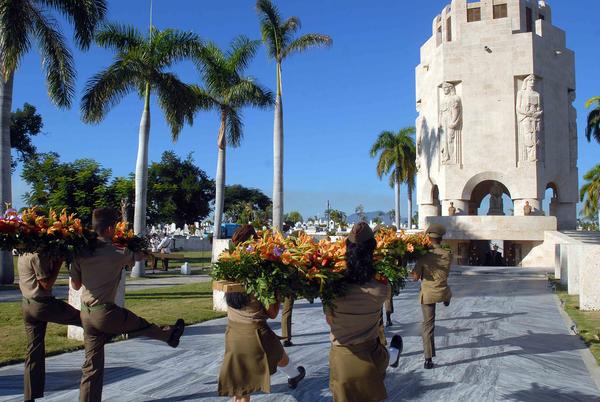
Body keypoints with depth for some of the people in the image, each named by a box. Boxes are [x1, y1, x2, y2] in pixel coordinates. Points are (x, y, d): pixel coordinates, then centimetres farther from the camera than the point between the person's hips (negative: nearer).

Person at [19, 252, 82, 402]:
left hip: (27, 306, 8)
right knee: (79, 317, 16)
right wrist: (58, 263, -11)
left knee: (34, 351, 11)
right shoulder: (39, 255, -19)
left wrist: (53, 261, 4)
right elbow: (46, 284, -17)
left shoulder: (23, 254, 10)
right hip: (43, 304, -8)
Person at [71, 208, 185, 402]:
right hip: (105, 313, -5)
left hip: (86, 313, 5)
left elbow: (75, 284, 10)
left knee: (92, 365, 12)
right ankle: (169, 334, 49)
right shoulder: (117, 254, -13)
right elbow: (140, 256, 8)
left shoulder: (81, 253, 0)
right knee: (140, 324, 23)